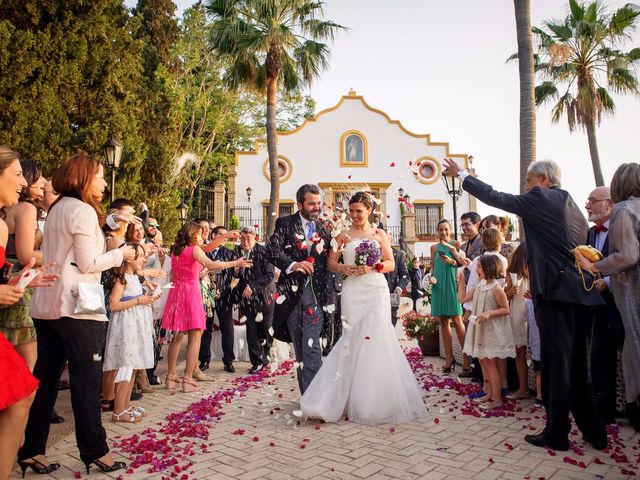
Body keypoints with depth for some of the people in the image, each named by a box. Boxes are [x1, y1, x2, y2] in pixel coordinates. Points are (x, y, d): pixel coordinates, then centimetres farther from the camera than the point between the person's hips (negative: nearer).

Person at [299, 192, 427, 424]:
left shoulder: (379, 234, 11)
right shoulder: (343, 235, 11)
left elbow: (391, 263, 7)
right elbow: (331, 262, 9)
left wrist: (372, 267, -10)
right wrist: (343, 268, -11)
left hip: (376, 290, 0)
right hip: (353, 291, 0)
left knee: (376, 337, -10)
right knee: (354, 339, -4)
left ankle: (379, 401, 3)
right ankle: (357, 401, 5)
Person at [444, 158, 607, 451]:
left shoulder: (539, 199, -4)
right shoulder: (570, 204, 19)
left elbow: (495, 198, 0)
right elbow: (581, 244, 22)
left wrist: (461, 174, 10)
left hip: (555, 293, -8)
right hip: (580, 295, 8)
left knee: (556, 364, -1)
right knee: (576, 366, 16)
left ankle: (556, 433, 8)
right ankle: (593, 430, 24)